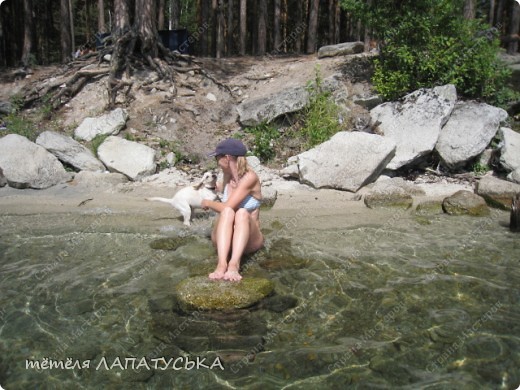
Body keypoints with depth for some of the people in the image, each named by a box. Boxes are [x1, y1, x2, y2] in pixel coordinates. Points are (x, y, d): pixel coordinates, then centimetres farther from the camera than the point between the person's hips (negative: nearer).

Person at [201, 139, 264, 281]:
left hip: (248, 239, -4)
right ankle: (221, 264, -47)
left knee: (242, 213, -35)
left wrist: (208, 203, -3)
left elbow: (226, 207, -21)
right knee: (228, 212, -29)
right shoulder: (228, 176, 6)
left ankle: (234, 264, -50)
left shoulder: (250, 177, -13)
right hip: (223, 238, 4)